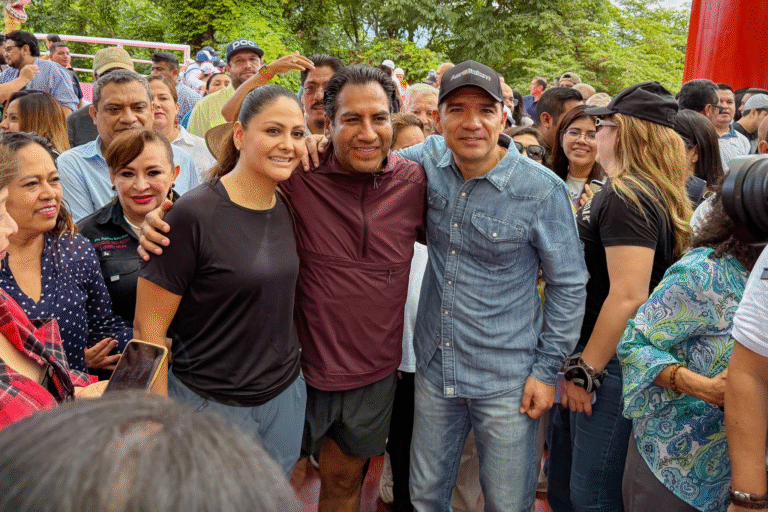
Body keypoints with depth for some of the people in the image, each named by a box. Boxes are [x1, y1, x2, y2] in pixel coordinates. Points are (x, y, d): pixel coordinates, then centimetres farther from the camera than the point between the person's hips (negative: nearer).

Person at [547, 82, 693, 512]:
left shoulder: (627, 197, -19)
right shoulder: (653, 193, 12)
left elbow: (628, 297, -26)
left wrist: (585, 371, -19)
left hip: (609, 362, -10)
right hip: (590, 357, 10)